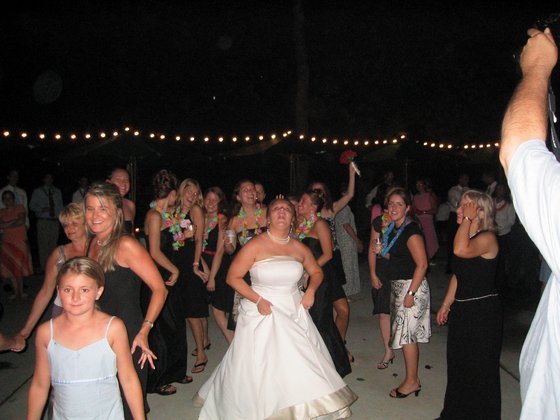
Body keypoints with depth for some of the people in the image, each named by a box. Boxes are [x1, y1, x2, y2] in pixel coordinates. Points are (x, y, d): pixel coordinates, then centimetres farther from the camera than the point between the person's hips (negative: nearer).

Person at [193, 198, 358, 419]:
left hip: (294, 313, 4)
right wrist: (258, 300, -17)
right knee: (260, 369, 3)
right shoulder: (255, 245, -11)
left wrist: (311, 290, -1)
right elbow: (233, 277, -9)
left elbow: (316, 272, 18)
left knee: (302, 365, 3)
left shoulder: (299, 248, 2)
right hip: (263, 314, -3)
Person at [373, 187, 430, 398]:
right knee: (408, 333, 15)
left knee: (406, 332, -2)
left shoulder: (411, 230, -18)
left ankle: (411, 381, 13)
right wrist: (384, 253, 1)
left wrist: (410, 293, -23)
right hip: (397, 285, 9)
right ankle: (412, 378, 26)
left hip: (411, 285, -9)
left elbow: (422, 264, -22)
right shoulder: (393, 228, 9)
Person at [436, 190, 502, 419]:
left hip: (484, 310, -9)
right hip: (462, 309, 9)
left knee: (481, 367, 6)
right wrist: (446, 304, 17)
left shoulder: (487, 238, -16)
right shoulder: (466, 236, 10)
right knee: (458, 363, 19)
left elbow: (460, 250, -37)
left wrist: (467, 219, -26)